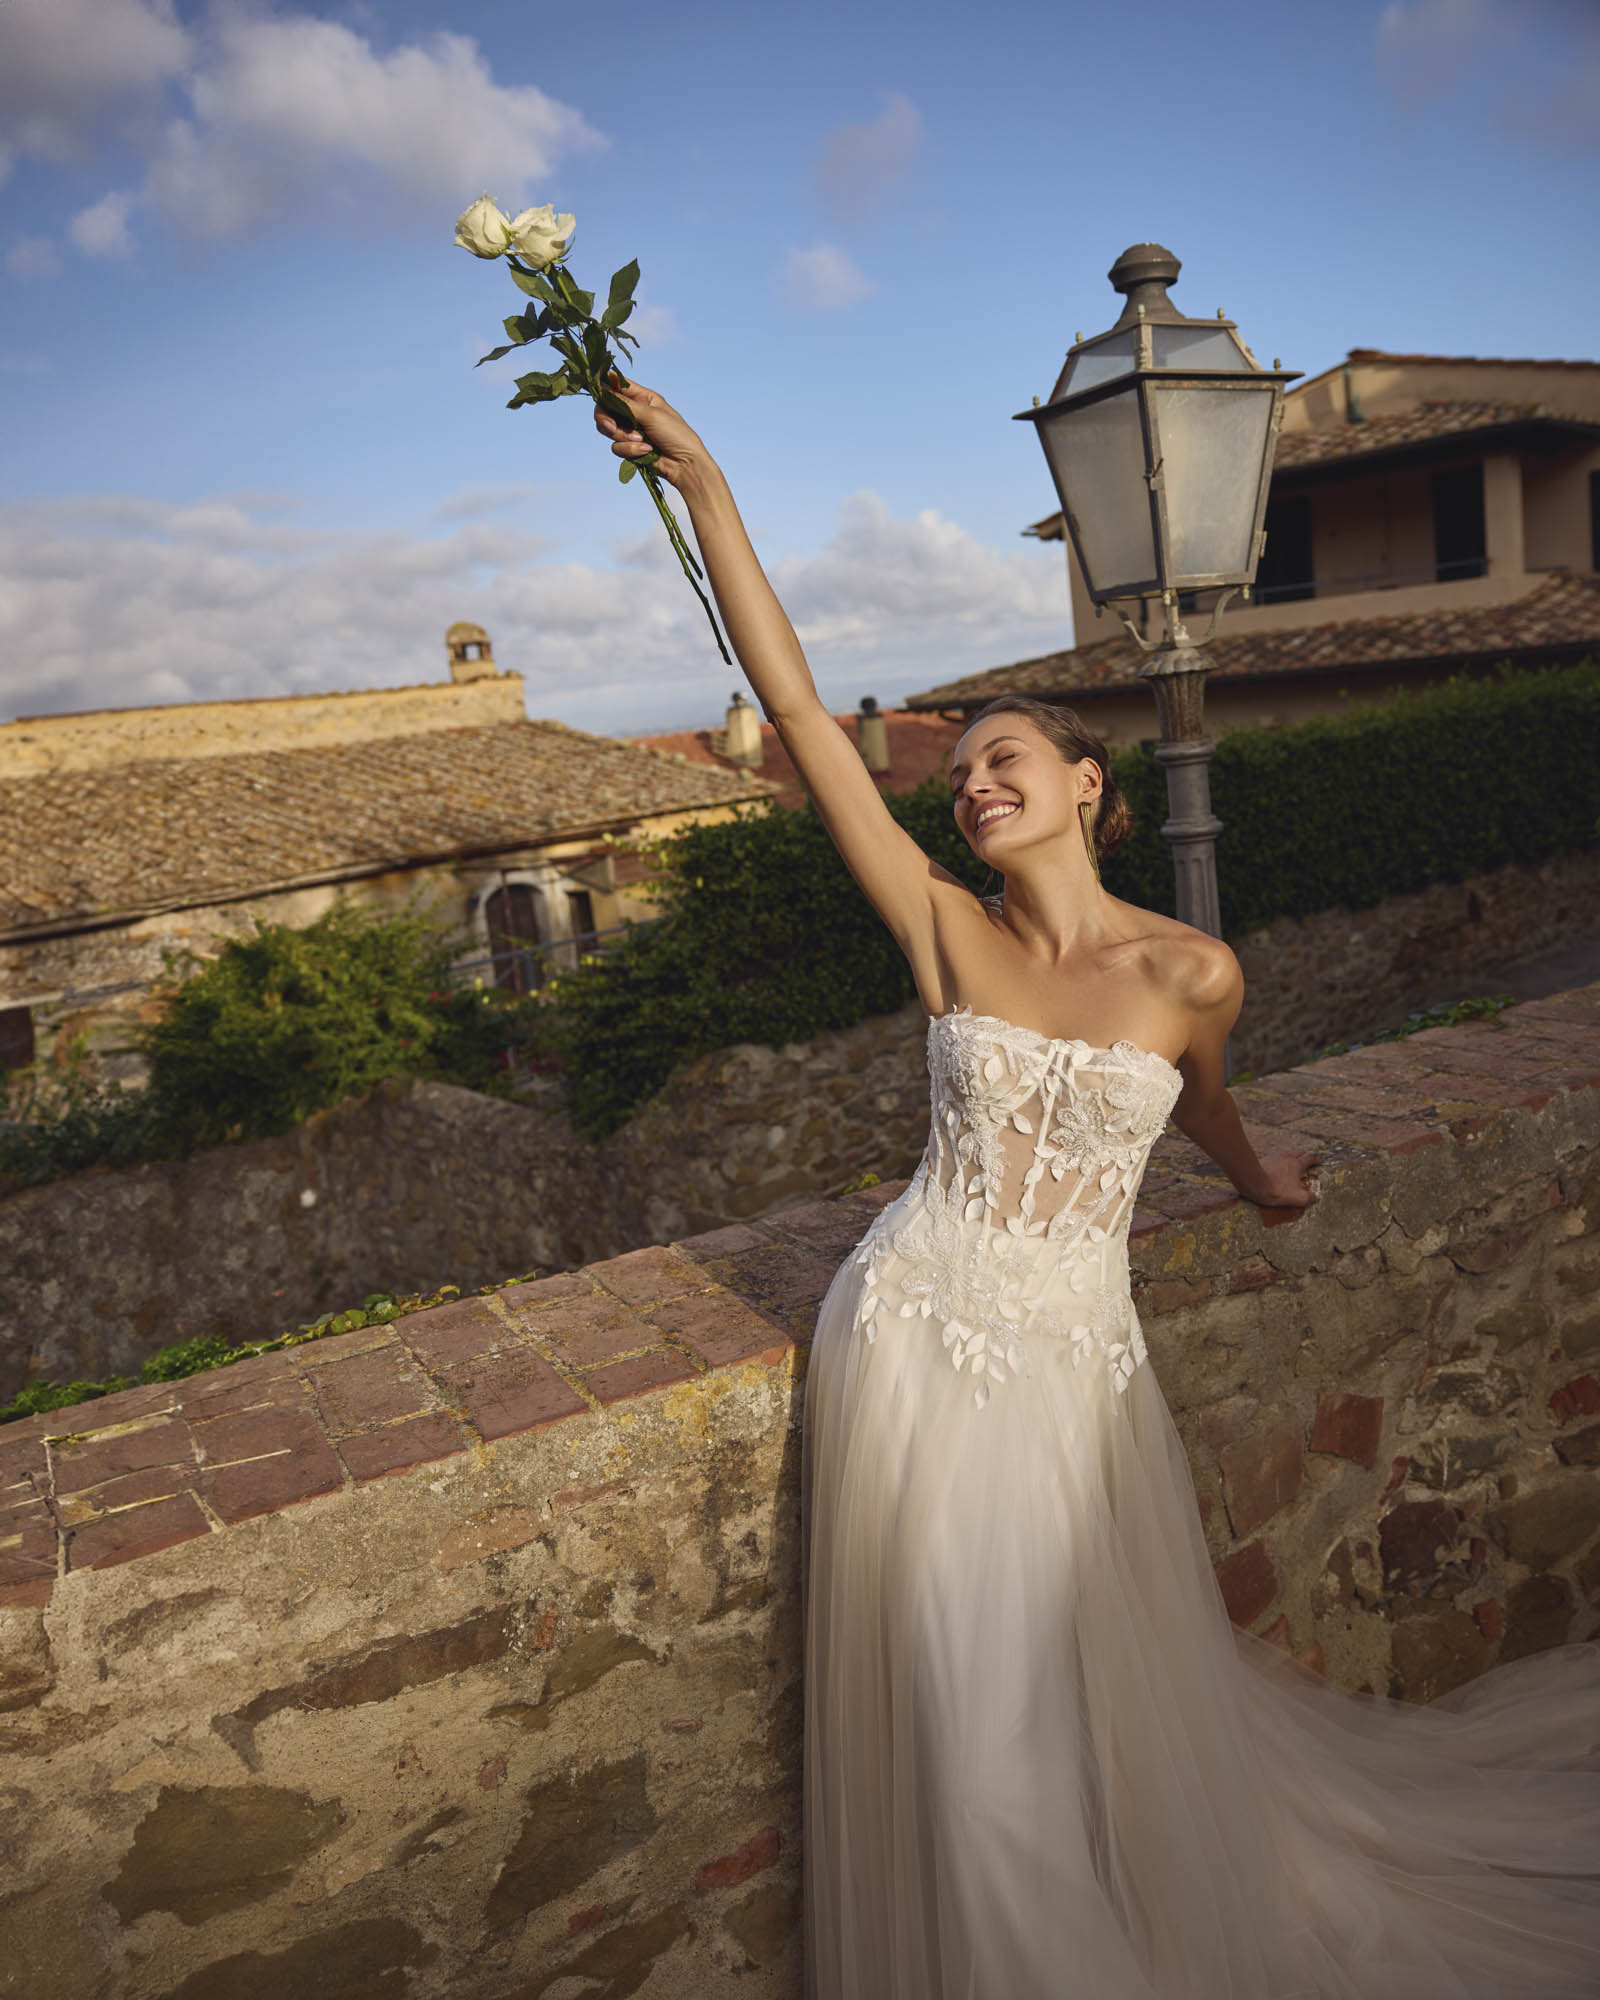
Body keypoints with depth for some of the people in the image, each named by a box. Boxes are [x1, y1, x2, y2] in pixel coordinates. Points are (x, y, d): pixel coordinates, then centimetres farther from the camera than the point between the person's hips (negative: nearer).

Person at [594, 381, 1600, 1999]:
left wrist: (1258, 1180, 37)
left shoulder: (1193, 973, -7)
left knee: (1117, 1701, 17)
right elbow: (798, 712, -11)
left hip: (1075, 1364, 0)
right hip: (916, 1338, 0)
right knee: (953, 1715, 12)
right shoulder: (944, 929, -6)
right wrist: (703, 486, -13)